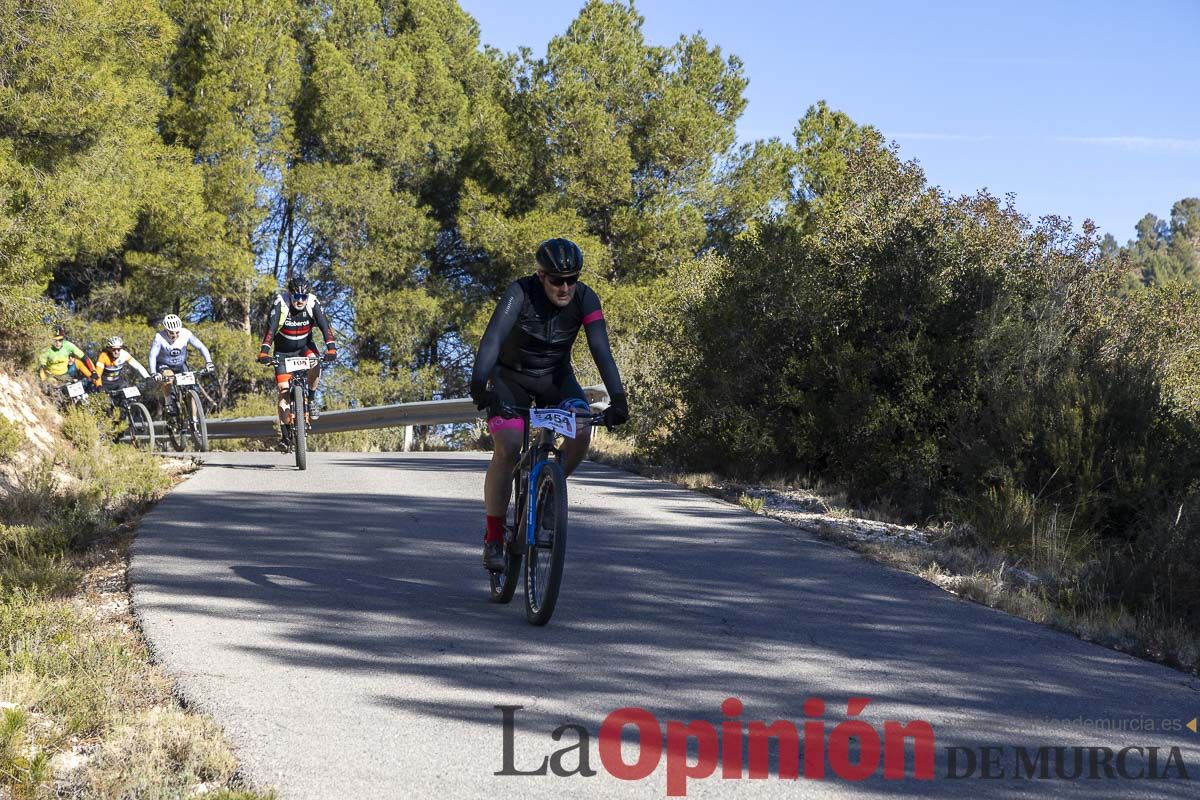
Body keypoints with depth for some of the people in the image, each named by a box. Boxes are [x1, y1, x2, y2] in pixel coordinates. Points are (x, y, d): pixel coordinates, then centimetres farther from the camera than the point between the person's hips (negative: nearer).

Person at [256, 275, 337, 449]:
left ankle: (311, 399, -11)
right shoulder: (280, 304, -25)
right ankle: (283, 433, -2)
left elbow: (325, 326, -27)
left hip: (304, 346, 1)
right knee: (283, 390, -10)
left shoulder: (313, 304, -20)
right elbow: (270, 329, -32)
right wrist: (264, 352, -45)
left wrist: (331, 348, -41)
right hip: (283, 351, -1)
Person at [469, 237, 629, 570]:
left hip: (555, 376, 3)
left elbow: (601, 349, -27)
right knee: (508, 447, -24)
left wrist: (617, 397, -40)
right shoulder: (521, 293, -27)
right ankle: (493, 537, -10)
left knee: (582, 430, -25)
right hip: (511, 376, -2)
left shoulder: (585, 299, -20)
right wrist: (479, 384, -56)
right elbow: (492, 339, -39)